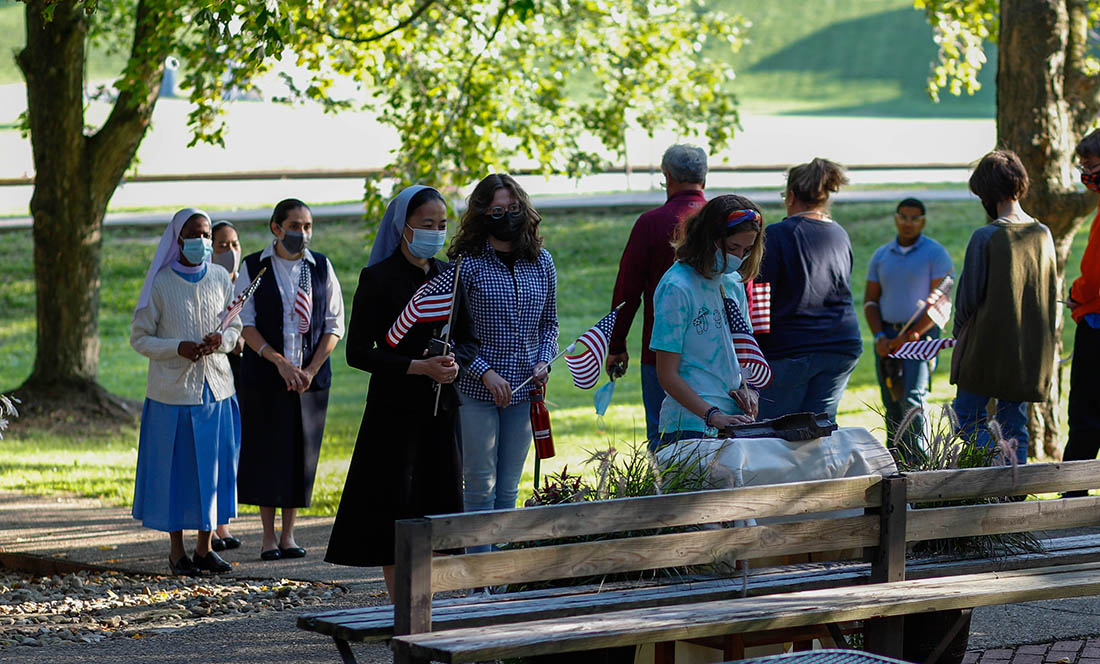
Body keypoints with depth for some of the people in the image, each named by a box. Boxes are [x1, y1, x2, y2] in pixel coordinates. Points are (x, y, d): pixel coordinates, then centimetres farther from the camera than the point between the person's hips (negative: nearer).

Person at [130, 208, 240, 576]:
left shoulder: (220, 279, 6)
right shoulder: (160, 283, -5)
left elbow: (236, 327, 13)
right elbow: (139, 337, -3)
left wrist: (221, 340, -10)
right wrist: (177, 348, -18)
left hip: (215, 388, 4)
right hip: (173, 390, -3)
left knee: (214, 466, 5)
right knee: (176, 468, 0)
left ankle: (204, 548, 15)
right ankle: (177, 551, 10)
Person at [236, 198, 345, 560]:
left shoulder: (321, 267, 6)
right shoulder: (253, 267, -1)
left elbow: (334, 325, 5)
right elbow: (244, 324, -4)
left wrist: (310, 369, -7)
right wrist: (280, 362, -15)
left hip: (311, 377, 2)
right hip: (264, 377, -2)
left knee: (301, 453, 2)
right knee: (265, 452, -1)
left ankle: (289, 534, 11)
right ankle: (268, 536, 7)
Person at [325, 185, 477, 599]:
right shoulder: (379, 279, -6)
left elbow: (468, 339, 15)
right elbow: (358, 351, -9)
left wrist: (454, 363, -8)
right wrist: (419, 367, -18)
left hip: (441, 408, 5)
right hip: (394, 408, -5)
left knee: (438, 501, 4)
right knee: (395, 503, -4)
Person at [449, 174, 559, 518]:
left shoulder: (541, 261, 7)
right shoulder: (467, 263, -7)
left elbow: (549, 322, 18)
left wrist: (543, 362, 0)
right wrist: (485, 372, -17)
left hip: (524, 389, 4)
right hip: (476, 390, -4)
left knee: (508, 488, 9)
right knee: (481, 486, -2)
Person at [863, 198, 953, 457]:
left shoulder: (936, 254, -2)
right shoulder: (881, 256, 13)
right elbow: (870, 301, 13)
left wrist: (910, 336, -14)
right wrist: (879, 337, -3)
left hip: (920, 334, -5)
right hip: (887, 336, 5)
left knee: (912, 400, -17)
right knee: (892, 405, 5)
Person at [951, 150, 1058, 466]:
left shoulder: (985, 237, -15)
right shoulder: (1043, 235, 2)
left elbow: (968, 296, -9)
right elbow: (1053, 294, 10)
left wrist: (960, 332, 8)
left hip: (988, 346, -5)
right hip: (1030, 352, 5)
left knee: (968, 417, 5)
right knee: (1014, 425, 12)